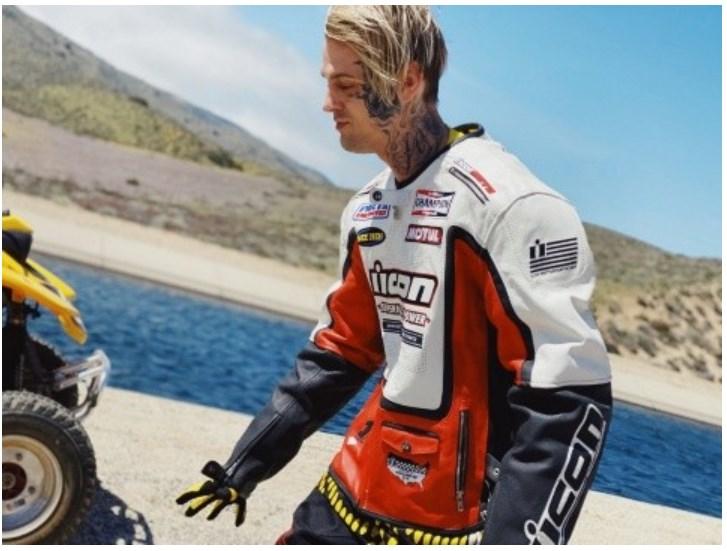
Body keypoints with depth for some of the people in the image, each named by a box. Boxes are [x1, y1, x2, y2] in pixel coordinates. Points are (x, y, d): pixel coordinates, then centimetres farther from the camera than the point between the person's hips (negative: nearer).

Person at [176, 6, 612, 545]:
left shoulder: (508, 203, -19)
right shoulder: (367, 210, 7)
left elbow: (567, 403, -21)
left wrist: (513, 535, -26)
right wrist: (246, 464, 18)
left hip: (451, 517, -7)